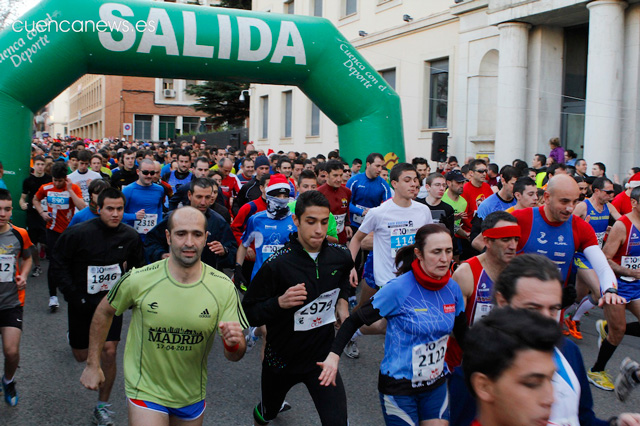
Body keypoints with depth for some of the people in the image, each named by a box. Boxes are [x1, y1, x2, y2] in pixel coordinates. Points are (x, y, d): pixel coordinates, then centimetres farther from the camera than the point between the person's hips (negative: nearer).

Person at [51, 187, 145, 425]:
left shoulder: (130, 236, -7)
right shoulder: (77, 234, -16)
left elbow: (138, 269, 9)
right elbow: (57, 268, -8)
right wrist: (76, 297, -13)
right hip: (82, 303, -1)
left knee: (109, 353, -9)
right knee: (81, 357, 13)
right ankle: (76, 337, 52)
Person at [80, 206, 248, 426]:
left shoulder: (224, 287, -16)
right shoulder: (138, 280, -18)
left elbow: (234, 356, -11)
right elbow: (104, 312, 2)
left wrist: (234, 343, -34)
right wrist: (93, 364, 5)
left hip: (192, 396, 3)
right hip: (146, 392, -2)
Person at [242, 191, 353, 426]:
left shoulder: (340, 256, -8)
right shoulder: (277, 265, -22)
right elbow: (248, 313, -17)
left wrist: (342, 299, 3)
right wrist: (279, 303, -32)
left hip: (323, 357, 2)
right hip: (281, 360, -1)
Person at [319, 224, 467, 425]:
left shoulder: (453, 288, -4)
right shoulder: (398, 289, -20)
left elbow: (462, 333, 10)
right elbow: (355, 320, -14)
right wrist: (334, 354, -25)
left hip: (437, 384, 5)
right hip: (399, 387, -5)